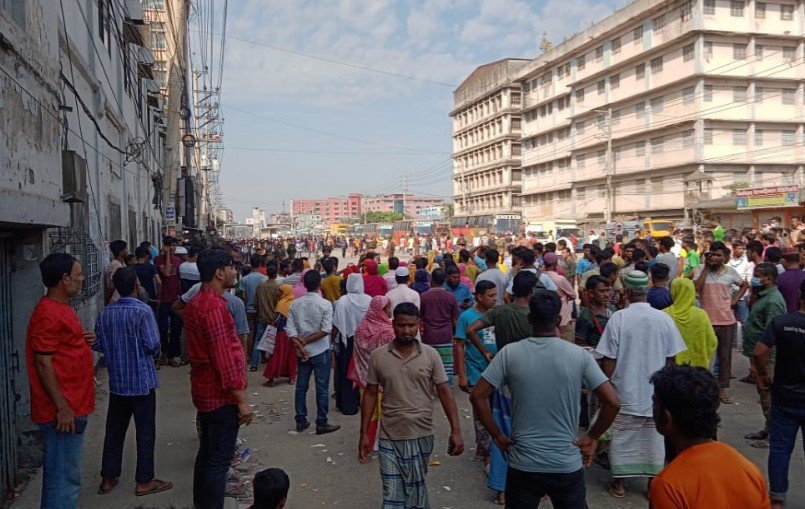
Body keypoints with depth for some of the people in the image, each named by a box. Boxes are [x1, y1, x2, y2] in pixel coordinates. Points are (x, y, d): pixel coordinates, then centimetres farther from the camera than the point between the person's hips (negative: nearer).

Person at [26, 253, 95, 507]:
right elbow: (43, 363, -20)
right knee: (64, 478, -1)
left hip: (73, 404, 10)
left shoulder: (61, 307, 12)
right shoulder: (48, 313, -18)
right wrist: (62, 408, -20)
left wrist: (84, 340, 2)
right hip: (63, 409, -10)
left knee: (66, 474, 19)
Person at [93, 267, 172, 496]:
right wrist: (152, 353, 4)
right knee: (145, 432, 5)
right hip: (142, 381, -5)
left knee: (114, 430, 16)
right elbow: (153, 346, -18)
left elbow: (97, 344, 5)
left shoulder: (106, 313, -1)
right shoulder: (142, 311, -17)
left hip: (117, 382, 5)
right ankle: (144, 481, 13)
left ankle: (108, 478, 25)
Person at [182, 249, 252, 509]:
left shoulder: (196, 302, 10)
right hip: (221, 395, -10)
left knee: (207, 452, 21)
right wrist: (241, 400, -20)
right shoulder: (214, 306, -22)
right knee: (220, 460, 1)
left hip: (205, 391, 10)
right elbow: (224, 360, -24)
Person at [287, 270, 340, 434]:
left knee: (301, 387, 13)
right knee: (322, 388, 4)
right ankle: (321, 424, 10)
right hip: (320, 351, -4)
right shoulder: (325, 304, -12)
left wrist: (300, 345, -12)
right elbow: (326, 329, -19)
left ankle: (301, 421, 20)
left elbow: (290, 328, -7)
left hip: (302, 352, 4)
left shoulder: (295, 303, -1)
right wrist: (306, 341, -14)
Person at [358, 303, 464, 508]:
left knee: (416, 491, 13)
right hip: (389, 437, 0)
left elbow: (444, 392, -3)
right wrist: (364, 434, 2)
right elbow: (370, 394, 3)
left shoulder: (431, 355, -5)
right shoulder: (378, 356, -4)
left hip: (422, 436, 0)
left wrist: (456, 431, -8)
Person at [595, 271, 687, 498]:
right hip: (655, 393, 2)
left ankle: (618, 483, 23)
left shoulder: (618, 318, -15)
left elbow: (609, 361, -12)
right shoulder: (664, 319, -7)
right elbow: (670, 359, 1)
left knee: (620, 438, 12)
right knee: (654, 439, 15)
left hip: (625, 392, -2)